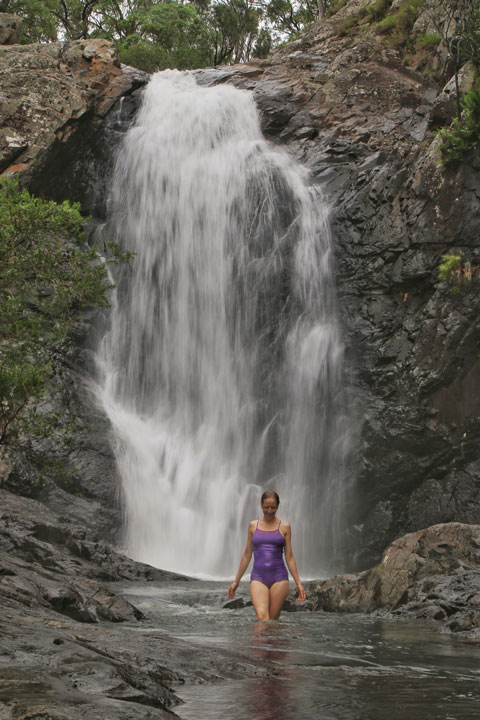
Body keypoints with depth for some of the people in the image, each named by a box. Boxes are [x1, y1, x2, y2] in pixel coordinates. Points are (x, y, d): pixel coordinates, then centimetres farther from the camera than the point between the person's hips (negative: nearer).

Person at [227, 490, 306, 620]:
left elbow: (289, 557, 8)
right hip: (258, 577, 0)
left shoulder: (284, 527, 6)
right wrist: (236, 581, 15)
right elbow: (247, 554, 15)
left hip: (279, 577, 0)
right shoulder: (253, 525, 10)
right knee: (261, 617, -20)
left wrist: (298, 583, 3)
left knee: (273, 620, -1)